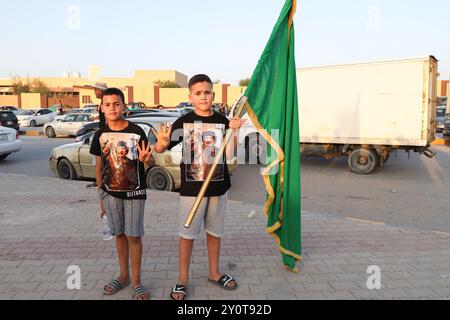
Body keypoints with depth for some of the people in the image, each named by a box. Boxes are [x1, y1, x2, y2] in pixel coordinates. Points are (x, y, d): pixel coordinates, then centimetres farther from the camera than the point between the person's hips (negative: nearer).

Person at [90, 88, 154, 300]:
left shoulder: (136, 132, -11)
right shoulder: (100, 135, 1)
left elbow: (149, 160, -6)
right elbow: (99, 166, 8)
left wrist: (145, 158, -32)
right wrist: (100, 197, 11)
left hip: (134, 192, -3)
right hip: (110, 192, 4)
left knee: (134, 235, 2)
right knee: (119, 234, 14)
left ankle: (136, 281, 17)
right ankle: (124, 275, 31)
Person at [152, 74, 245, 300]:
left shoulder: (222, 121, -1)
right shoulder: (184, 122, -6)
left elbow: (229, 155, -6)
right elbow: (160, 149, -7)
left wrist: (234, 131, -18)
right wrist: (162, 143, -30)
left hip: (219, 186, 3)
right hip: (192, 187, -2)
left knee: (214, 231, 17)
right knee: (187, 234, 7)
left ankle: (214, 273, 36)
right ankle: (182, 280, 24)